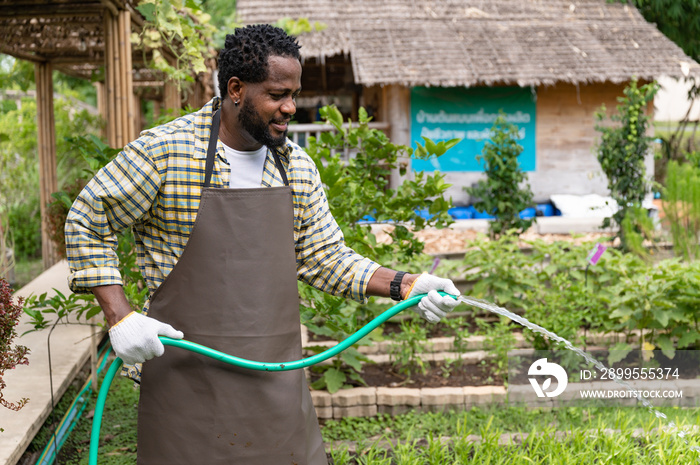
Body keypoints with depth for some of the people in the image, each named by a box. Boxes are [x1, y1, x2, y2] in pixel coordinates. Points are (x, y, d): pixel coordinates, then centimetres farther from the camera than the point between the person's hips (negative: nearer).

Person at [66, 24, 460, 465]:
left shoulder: (298, 166, 5)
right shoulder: (164, 151, -10)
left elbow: (325, 257, 10)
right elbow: (87, 222, -2)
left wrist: (402, 284, -3)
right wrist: (120, 317, -11)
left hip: (277, 374, 5)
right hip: (190, 373, -4)